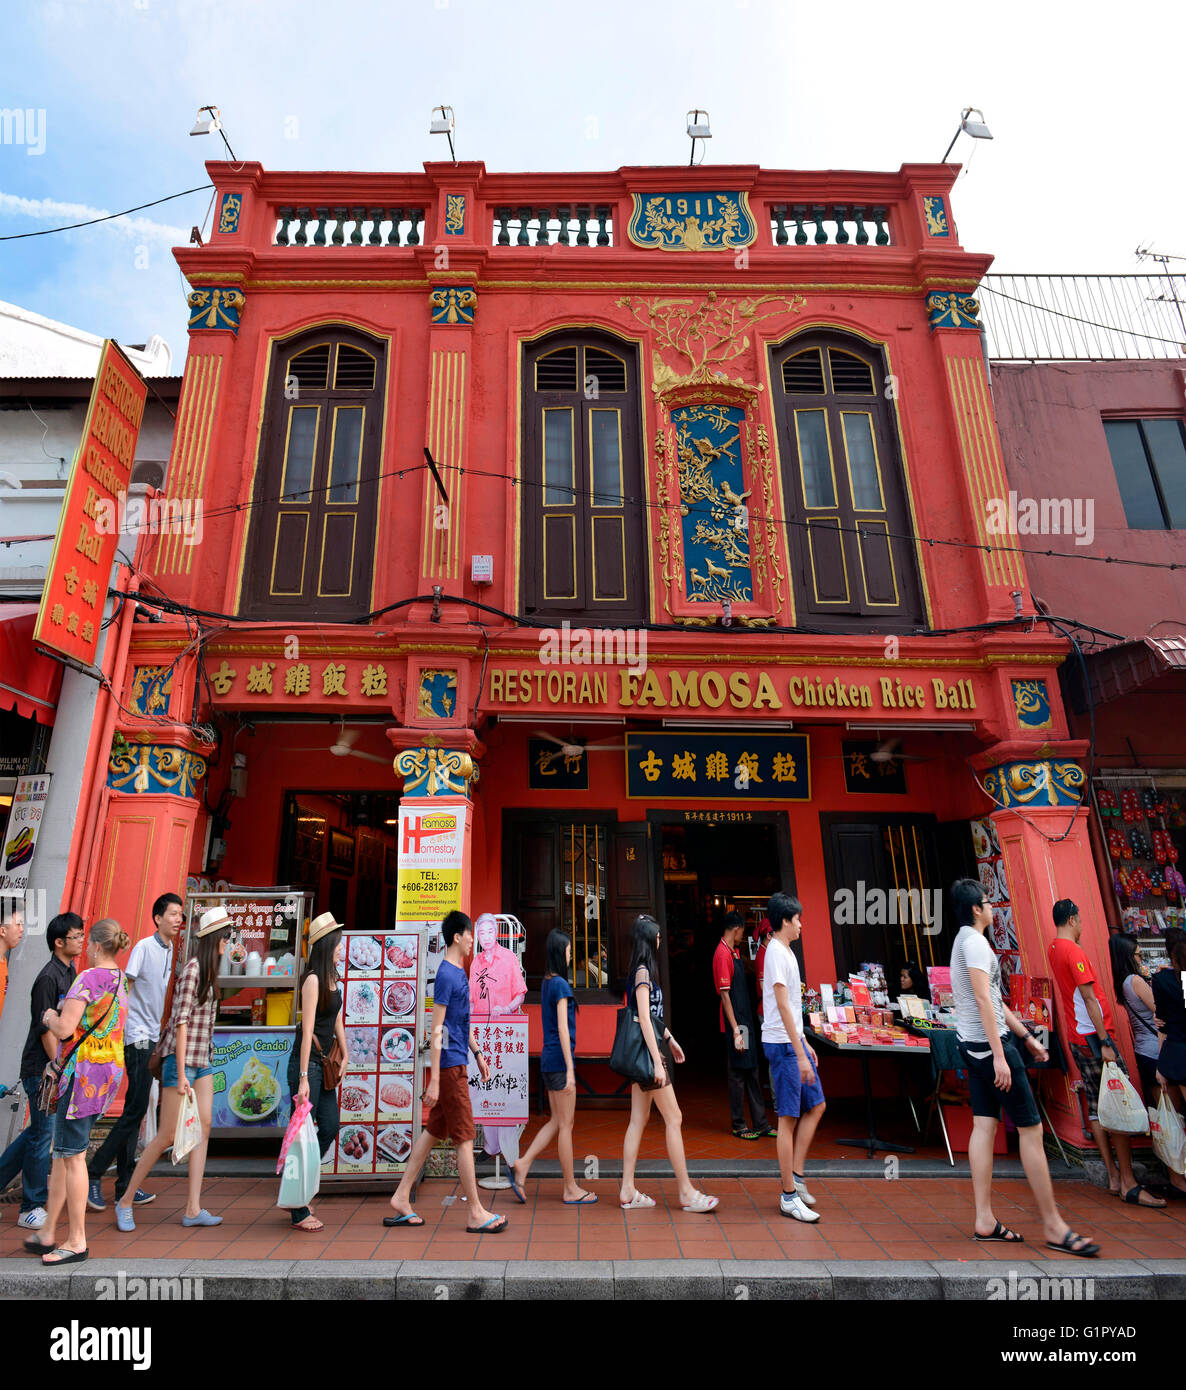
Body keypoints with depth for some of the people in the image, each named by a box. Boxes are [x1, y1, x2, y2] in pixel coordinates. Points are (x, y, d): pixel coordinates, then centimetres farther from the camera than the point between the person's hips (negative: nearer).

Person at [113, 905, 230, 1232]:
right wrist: (181, 1076, -18)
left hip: (203, 1060, 8)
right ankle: (125, 1201, 20)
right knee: (167, 1136, 1)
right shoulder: (193, 969, -16)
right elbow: (181, 1021, -19)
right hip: (181, 1059, -8)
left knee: (203, 1128, 3)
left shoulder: (208, 971, 10)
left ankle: (193, 1209, 7)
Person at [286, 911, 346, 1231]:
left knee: (331, 1126, 12)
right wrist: (303, 1078, -19)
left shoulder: (332, 979, 9)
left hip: (324, 1063, 9)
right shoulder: (313, 980, -17)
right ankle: (299, 1211, 13)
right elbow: (307, 1030, -19)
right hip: (307, 1063, -9)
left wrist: (345, 1057, 15)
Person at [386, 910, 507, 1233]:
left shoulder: (458, 973, 11)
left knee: (433, 1131, 15)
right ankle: (476, 1213, 8)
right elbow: (437, 1029, -19)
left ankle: (401, 1198, 24)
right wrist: (434, 1080, -19)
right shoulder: (446, 975, -18)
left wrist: (478, 1053, 23)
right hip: (449, 1065, -9)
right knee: (464, 1137, -1)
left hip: (456, 1063, 9)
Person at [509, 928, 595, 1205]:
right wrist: (570, 1070, -18)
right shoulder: (561, 985, -16)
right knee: (565, 1125, 2)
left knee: (556, 1123, 15)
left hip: (548, 1059, 9)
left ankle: (522, 1166, 11)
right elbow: (563, 1029, -19)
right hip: (559, 1060, -9)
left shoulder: (547, 983, 11)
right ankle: (571, 1190, 13)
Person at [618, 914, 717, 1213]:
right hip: (647, 1050, -9)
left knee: (639, 1119, 11)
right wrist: (657, 1062, -21)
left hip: (642, 1053, 9)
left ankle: (628, 1190, 15)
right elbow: (644, 1019, -21)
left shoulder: (642, 971, 13)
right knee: (674, 1119, -1)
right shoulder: (643, 972, -16)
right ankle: (686, 1192, 7)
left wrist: (670, 1039, 27)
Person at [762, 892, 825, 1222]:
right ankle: (789, 1196, 8)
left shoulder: (785, 951, 13)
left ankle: (797, 1174, 22)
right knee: (789, 1118, -2)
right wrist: (800, 1055, -22)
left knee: (816, 1106, 14)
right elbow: (783, 1008, -22)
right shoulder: (776, 953, -18)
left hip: (794, 1041, 10)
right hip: (782, 1044, -10)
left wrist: (805, 1044, 22)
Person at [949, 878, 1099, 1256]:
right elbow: (984, 1000, -22)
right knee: (1030, 1128, -2)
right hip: (988, 1043, -10)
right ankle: (1053, 1226, 7)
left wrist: (1026, 1036, 24)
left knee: (984, 1125, 8)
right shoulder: (974, 942, -15)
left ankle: (984, 1221, 10)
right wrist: (999, 1055, -24)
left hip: (972, 1044, 10)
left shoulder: (966, 940, 17)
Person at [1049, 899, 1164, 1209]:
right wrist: (1105, 1042, -18)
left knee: (1097, 1106, 9)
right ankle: (1129, 1184, -4)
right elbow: (1089, 999, -18)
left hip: (1077, 1039, 9)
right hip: (1093, 1037, -9)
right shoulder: (1074, 951, -14)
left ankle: (1113, 1178, 13)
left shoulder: (1054, 949, 13)